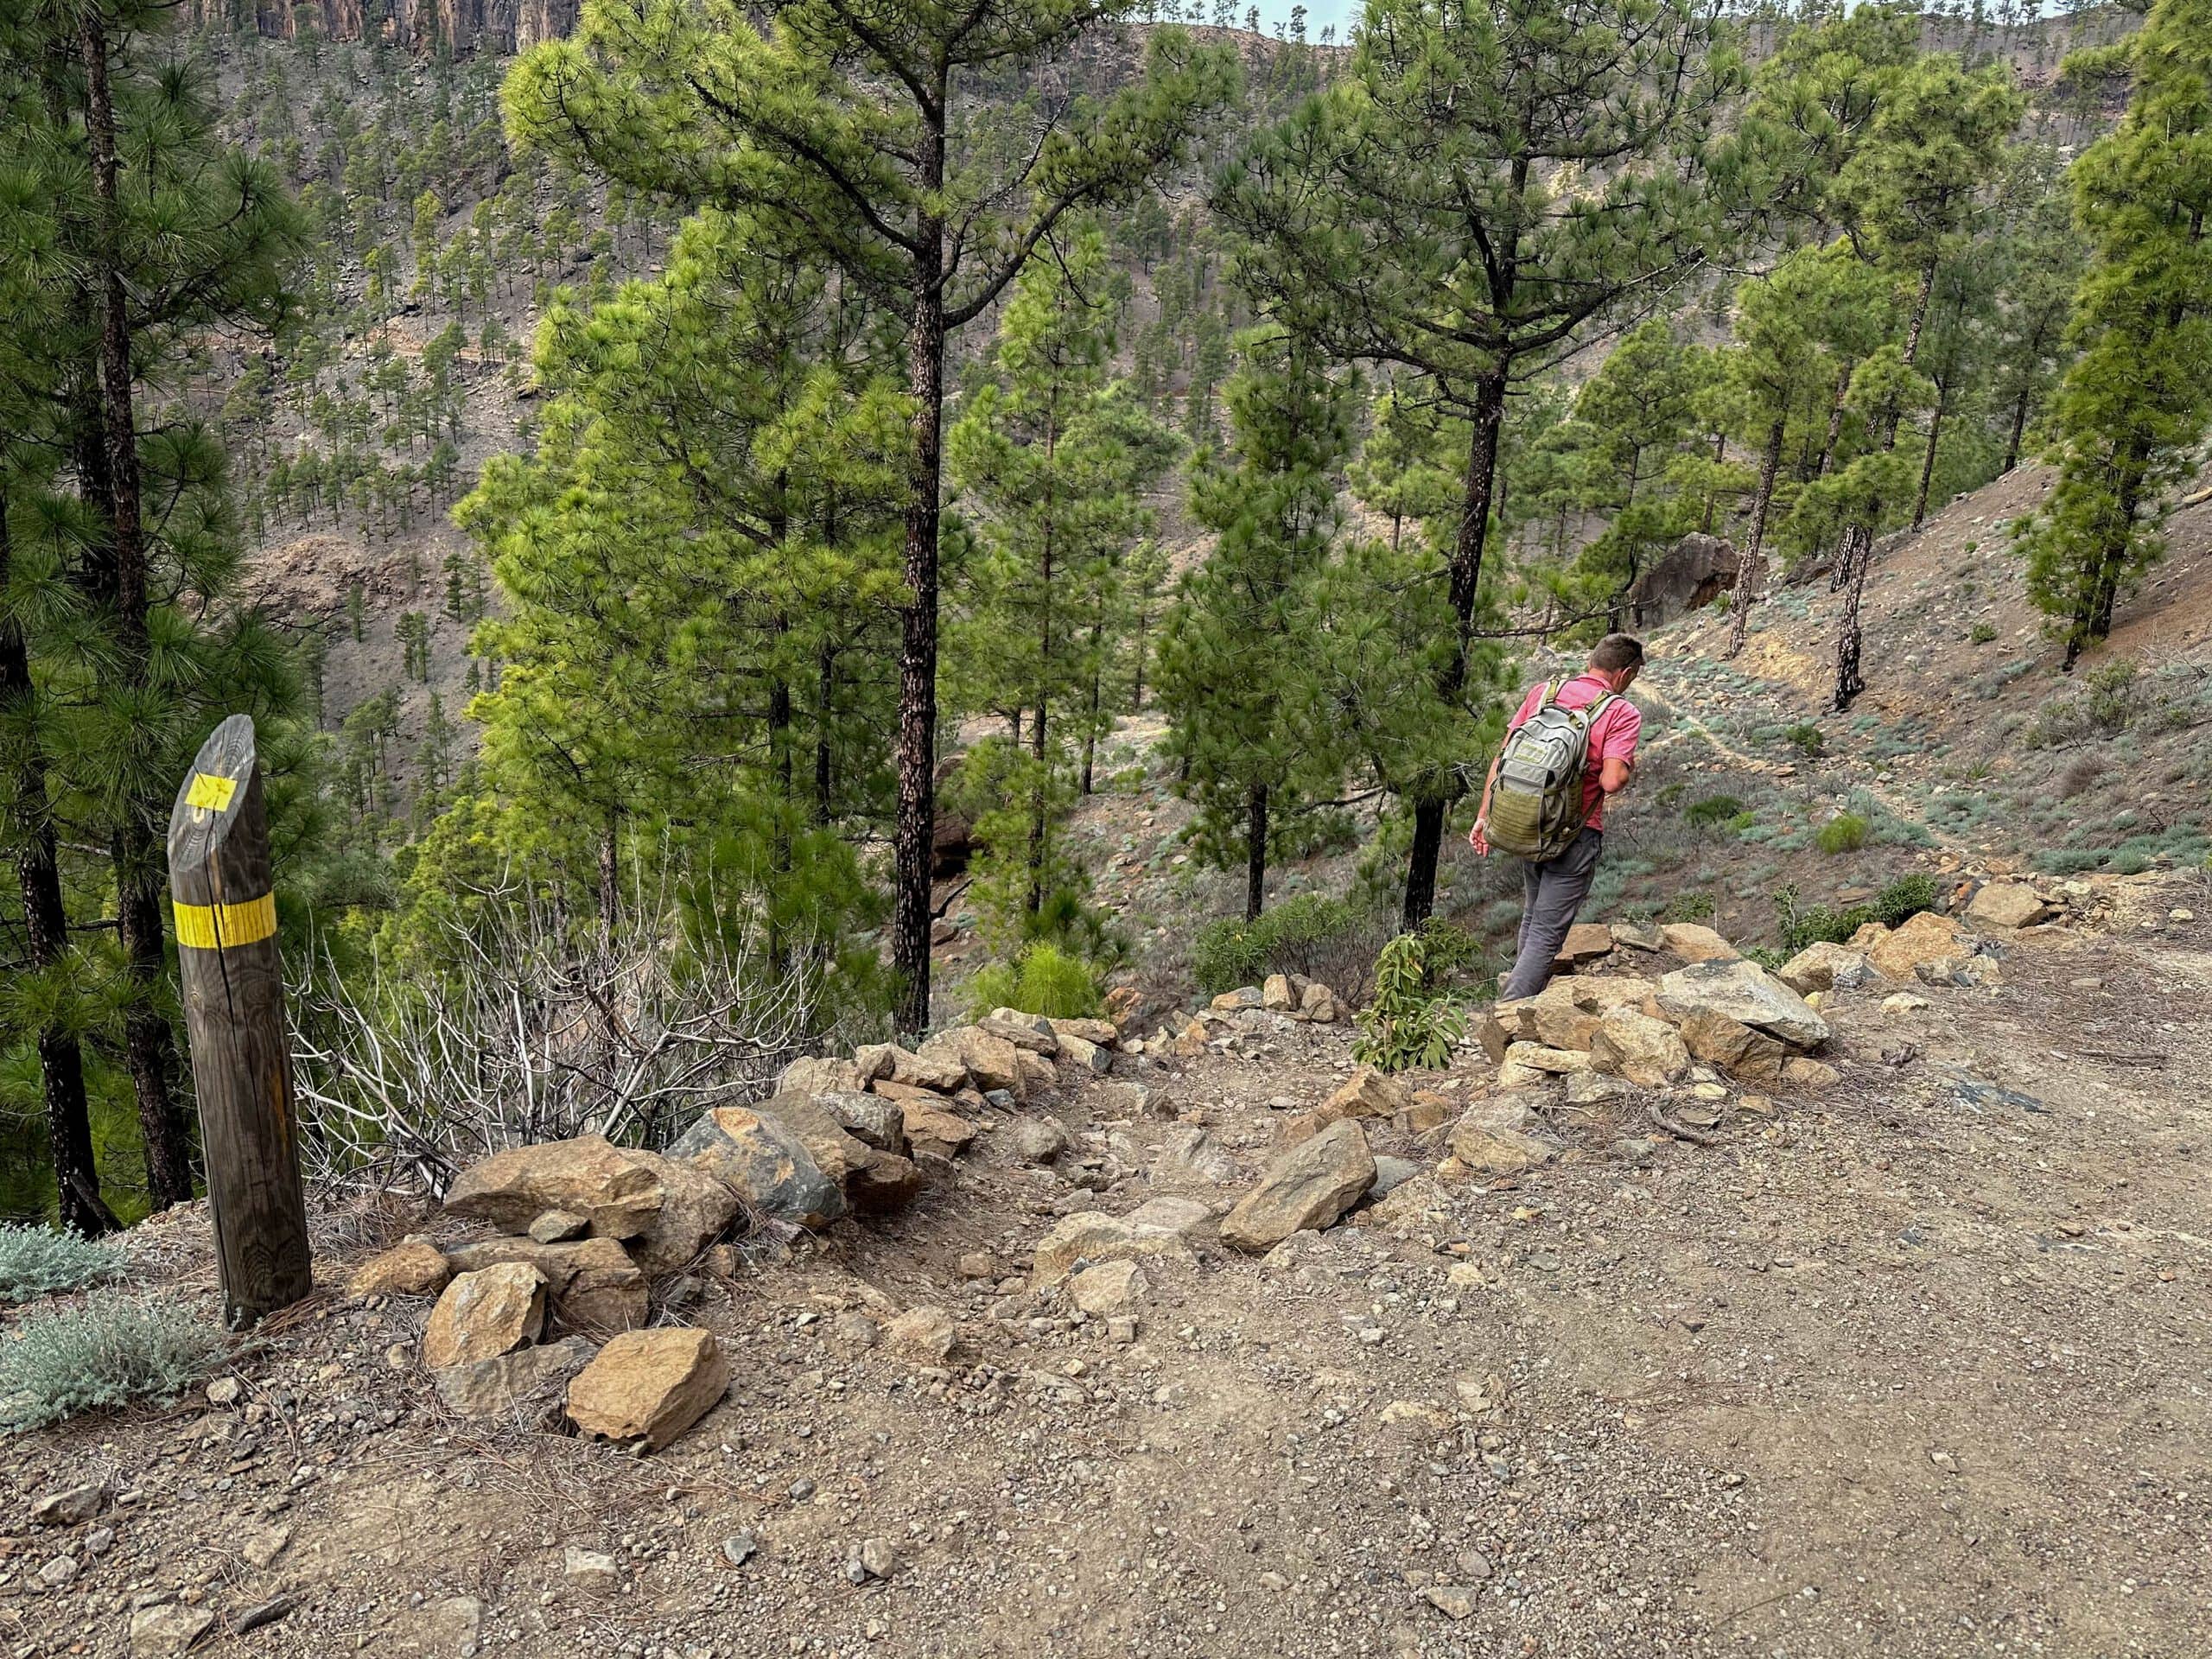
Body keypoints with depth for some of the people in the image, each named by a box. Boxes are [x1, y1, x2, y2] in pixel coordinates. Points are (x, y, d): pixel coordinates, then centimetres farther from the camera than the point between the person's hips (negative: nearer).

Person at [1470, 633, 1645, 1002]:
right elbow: (1612, 781, -22)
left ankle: (1523, 998, 37)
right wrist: (1629, 768, 1)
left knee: (1533, 917, 25)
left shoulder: (1542, 693, 4)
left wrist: (1485, 815, 8)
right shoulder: (1622, 713, -10)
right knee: (1547, 934, -1)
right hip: (1575, 835, -6)